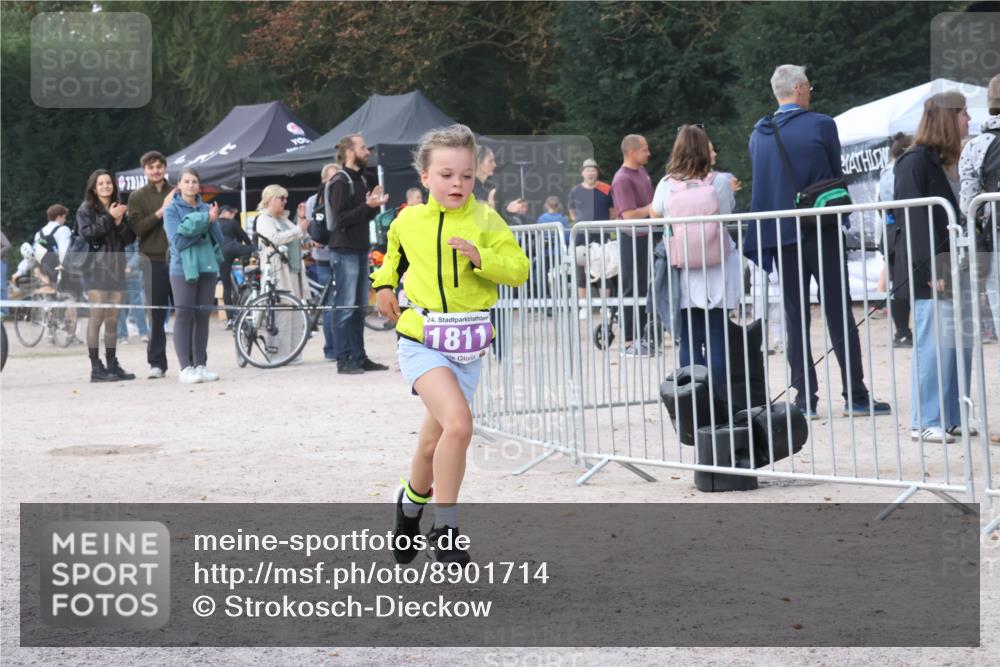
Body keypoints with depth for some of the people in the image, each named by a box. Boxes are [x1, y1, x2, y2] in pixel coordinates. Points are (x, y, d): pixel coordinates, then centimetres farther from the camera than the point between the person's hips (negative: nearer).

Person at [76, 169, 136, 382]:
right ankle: (96, 367, -10)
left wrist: (120, 222, -7)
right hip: (96, 268, -5)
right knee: (97, 317, -10)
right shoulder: (86, 209, 4)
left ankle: (112, 365, 10)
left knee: (113, 319, 5)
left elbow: (130, 238, 10)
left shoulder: (119, 209, 17)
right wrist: (109, 218, -13)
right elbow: (87, 233, -12)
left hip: (117, 268, 5)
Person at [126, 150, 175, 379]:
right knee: (156, 314, 0)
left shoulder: (176, 194, 12)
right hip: (154, 260, -1)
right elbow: (137, 227, -7)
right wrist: (161, 212, -14)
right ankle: (157, 363, 6)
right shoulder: (137, 197, 7)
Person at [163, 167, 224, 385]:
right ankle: (185, 367, -5)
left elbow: (218, 240, 7)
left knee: (203, 317, 6)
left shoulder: (206, 209, 11)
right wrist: (204, 221, -12)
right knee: (184, 317, -5)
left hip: (207, 268, 4)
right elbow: (178, 240, -12)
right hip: (183, 269, -4)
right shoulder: (172, 210, -1)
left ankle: (201, 365, 12)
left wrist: (210, 222, -11)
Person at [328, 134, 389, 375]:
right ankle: (343, 360, -3)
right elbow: (341, 219, -19)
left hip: (360, 249, 9)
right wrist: (368, 205, -19)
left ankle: (359, 356, 17)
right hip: (344, 251, -9)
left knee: (360, 307, 11)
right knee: (345, 307, -6)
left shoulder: (359, 180, 16)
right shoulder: (341, 182, -11)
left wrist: (375, 204, 5)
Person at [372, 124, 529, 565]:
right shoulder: (408, 221, 3)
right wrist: (384, 283, 14)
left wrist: (482, 257, -23)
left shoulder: (485, 220, -2)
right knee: (458, 423, -23)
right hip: (422, 341, -2)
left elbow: (519, 269, -8)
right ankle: (445, 530, -12)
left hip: (467, 345, 2)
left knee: (435, 441, 12)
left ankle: (412, 500, 42)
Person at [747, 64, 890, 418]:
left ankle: (805, 399, 4)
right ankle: (855, 396, 3)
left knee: (795, 318, 7)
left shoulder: (758, 134, 5)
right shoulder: (821, 125, -8)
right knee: (839, 314, 2)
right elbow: (837, 175, 1)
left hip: (780, 235, 4)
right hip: (821, 230, -4)